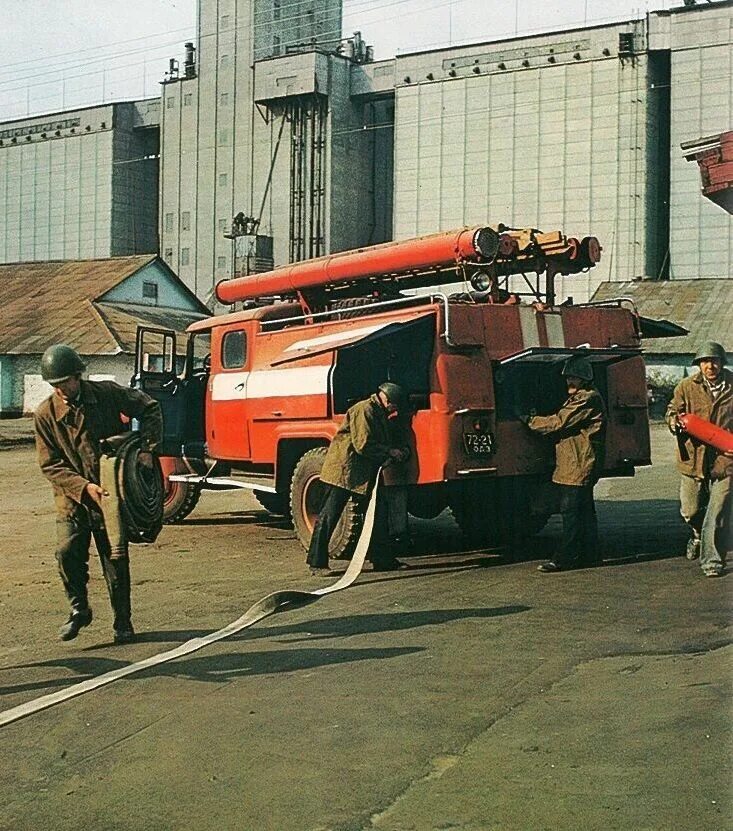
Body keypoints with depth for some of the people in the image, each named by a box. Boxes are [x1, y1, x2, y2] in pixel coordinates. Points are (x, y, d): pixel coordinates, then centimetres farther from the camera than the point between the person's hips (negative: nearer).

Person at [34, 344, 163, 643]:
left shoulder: (107, 393, -5)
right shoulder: (46, 414, -5)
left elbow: (149, 408, 6)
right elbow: (50, 465, -5)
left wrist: (147, 448, -6)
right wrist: (84, 487, -17)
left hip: (111, 491, 0)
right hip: (72, 497, 0)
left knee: (116, 558, 2)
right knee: (67, 551, -16)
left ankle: (122, 622, 16)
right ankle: (79, 609, 8)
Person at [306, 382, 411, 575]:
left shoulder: (381, 415, 16)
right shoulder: (364, 410, -15)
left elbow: (388, 440, 21)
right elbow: (363, 445, -21)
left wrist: (401, 451, 1)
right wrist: (390, 452, -13)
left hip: (365, 474, 10)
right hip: (343, 470, -10)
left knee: (380, 511, 10)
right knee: (329, 516, -6)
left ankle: (383, 559, 18)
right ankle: (317, 563, -4)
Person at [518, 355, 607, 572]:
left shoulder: (588, 399, -13)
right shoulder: (579, 397, 21)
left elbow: (559, 423, -16)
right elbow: (564, 425, 18)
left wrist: (529, 421, -7)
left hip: (577, 467, -11)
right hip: (575, 466, 11)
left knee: (571, 512, -9)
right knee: (584, 511, 13)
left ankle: (565, 558, -8)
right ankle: (589, 555, 19)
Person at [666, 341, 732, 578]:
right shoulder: (687, 387, 2)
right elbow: (673, 409, 13)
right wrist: (674, 420, -11)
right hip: (693, 458, 2)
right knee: (690, 510, 12)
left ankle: (712, 560, 8)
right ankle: (698, 534, 45)